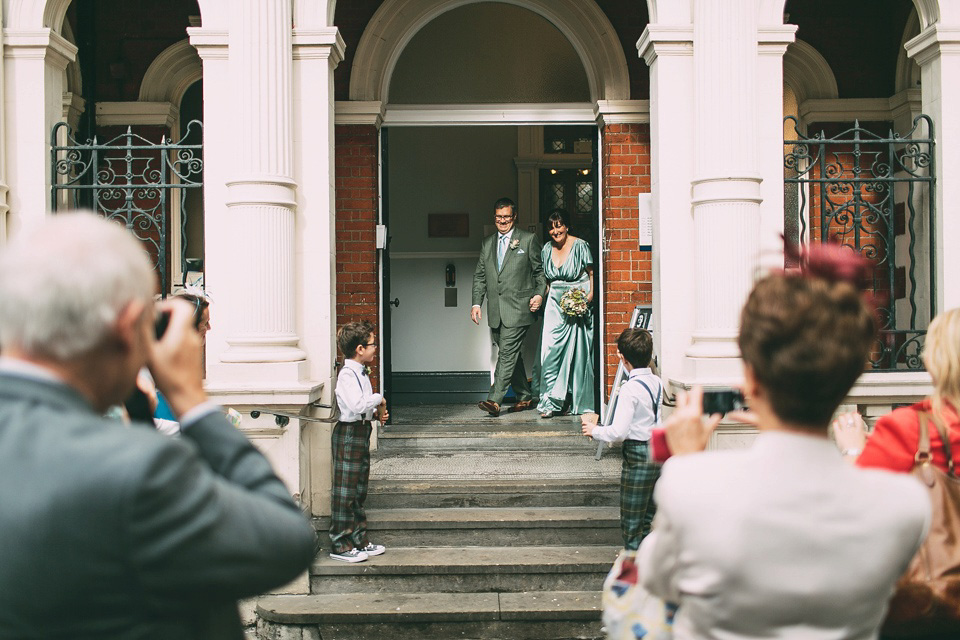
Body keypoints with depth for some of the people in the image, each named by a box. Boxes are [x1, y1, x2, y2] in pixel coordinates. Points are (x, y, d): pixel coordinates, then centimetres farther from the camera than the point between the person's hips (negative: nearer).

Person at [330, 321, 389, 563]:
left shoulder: (360, 372, 13)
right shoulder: (347, 374, -18)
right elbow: (357, 405, -32)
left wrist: (377, 411, 7)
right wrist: (379, 399, -17)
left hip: (361, 432, 10)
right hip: (349, 433, -10)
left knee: (359, 490, 16)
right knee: (345, 491, -3)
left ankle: (359, 540, 25)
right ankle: (340, 545, 5)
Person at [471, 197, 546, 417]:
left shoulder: (529, 240, 2)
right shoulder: (487, 243, 16)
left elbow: (541, 271, 5)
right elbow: (479, 276, 16)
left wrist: (539, 294, -9)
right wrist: (476, 303, 6)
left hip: (518, 308, -6)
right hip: (495, 311, 6)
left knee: (507, 353, -12)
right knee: (510, 355, 11)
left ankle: (494, 400, -16)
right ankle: (525, 397, 22)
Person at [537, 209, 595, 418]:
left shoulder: (580, 246, -6)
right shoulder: (547, 249, 9)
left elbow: (592, 273, -1)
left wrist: (590, 295, -14)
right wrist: (545, 296, 8)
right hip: (555, 304, 4)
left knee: (578, 352, -1)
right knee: (550, 351, -8)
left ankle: (580, 403, 11)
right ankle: (551, 402, -3)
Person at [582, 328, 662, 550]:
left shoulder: (630, 388, -19)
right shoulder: (657, 382, 4)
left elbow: (619, 432, -23)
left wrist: (595, 431, -7)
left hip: (637, 454, -8)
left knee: (631, 522, 4)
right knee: (650, 517, 19)